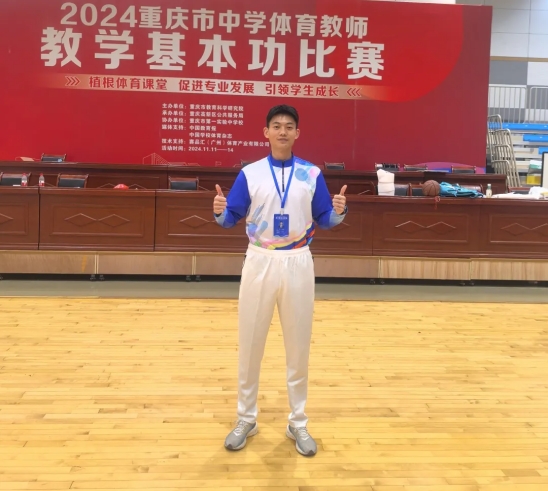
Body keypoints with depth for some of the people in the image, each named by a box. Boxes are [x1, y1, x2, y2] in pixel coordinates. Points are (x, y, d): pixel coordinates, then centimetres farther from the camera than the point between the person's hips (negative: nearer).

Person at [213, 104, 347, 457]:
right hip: (260, 261, 0)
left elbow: (324, 220, 3)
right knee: (250, 344, 7)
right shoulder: (250, 173, 1)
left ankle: (298, 423, 22)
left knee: (299, 345, 7)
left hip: (297, 263, 0)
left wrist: (339, 211, -18)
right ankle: (247, 419, 24)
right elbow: (231, 219, -1)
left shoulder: (312, 174, 2)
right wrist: (220, 211, -23)